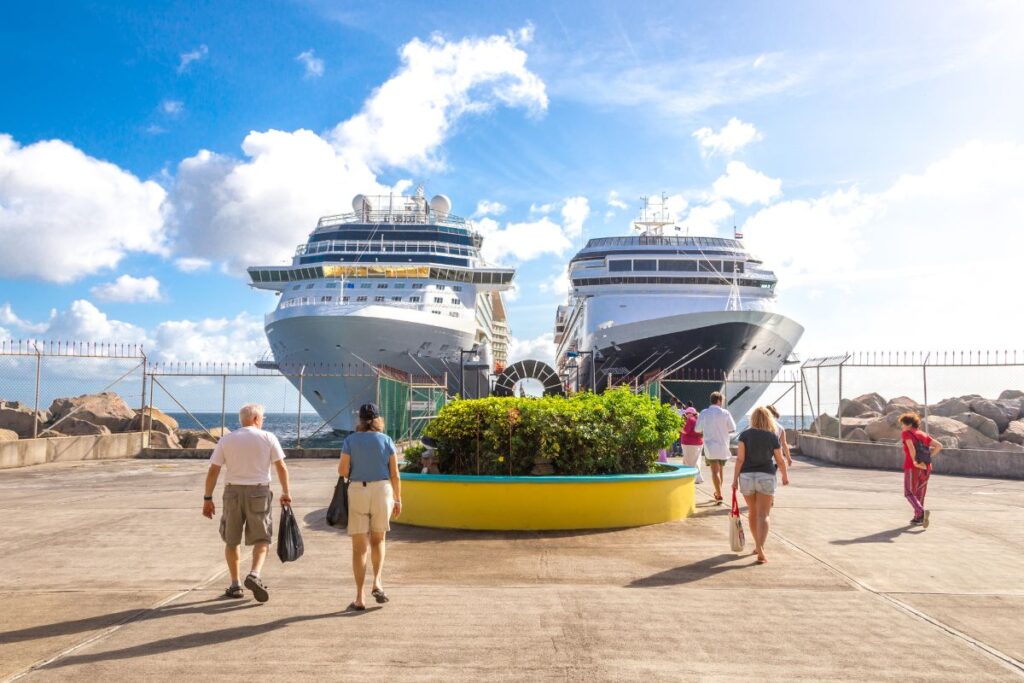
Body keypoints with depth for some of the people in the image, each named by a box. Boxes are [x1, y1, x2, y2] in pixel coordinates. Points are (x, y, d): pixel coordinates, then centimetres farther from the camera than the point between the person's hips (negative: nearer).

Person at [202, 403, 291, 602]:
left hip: (233, 491, 2)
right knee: (261, 539, 7)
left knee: (231, 540, 15)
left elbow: (213, 471, 1)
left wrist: (207, 498, 6)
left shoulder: (226, 439, 4)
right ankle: (254, 575, -15)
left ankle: (235, 585, 16)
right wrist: (285, 493, 10)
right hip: (259, 491, -2)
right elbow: (281, 468, 0)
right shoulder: (268, 438, 1)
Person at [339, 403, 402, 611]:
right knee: (378, 540, 20)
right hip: (382, 491, 1)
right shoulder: (386, 440, 2)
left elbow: (342, 470, -4)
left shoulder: (350, 440, 0)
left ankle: (359, 598, 3)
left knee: (359, 546, 5)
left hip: (357, 491, -1)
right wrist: (398, 499, 7)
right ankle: (377, 583, 2)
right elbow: (395, 474, 0)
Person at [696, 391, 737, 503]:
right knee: (720, 470, 18)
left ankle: (719, 495, -11)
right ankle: (718, 493, 29)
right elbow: (732, 429, -1)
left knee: (715, 471, -2)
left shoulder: (704, 413, -5)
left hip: (710, 446, -1)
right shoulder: (725, 413, -6)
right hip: (723, 446, 1)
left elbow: (698, 429, 2)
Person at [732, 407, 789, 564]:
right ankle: (760, 548, -20)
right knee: (763, 515, -3)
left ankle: (757, 545, 33)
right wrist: (785, 476, 20)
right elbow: (780, 460, 4)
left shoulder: (745, 435, -3)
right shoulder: (773, 437, -2)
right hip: (766, 477, -1)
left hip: (747, 477, 1)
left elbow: (740, 458, -8)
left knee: (752, 512, 19)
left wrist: (735, 479, -3)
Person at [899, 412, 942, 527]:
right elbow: (939, 446, 7)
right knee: (920, 493, 18)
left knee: (909, 493, 0)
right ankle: (918, 518, 23)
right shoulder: (924, 435, 14)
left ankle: (922, 512, -22)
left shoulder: (906, 433, -5)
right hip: (925, 468, 7)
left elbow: (911, 447, -23)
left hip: (912, 467, -6)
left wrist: (915, 461, -17)